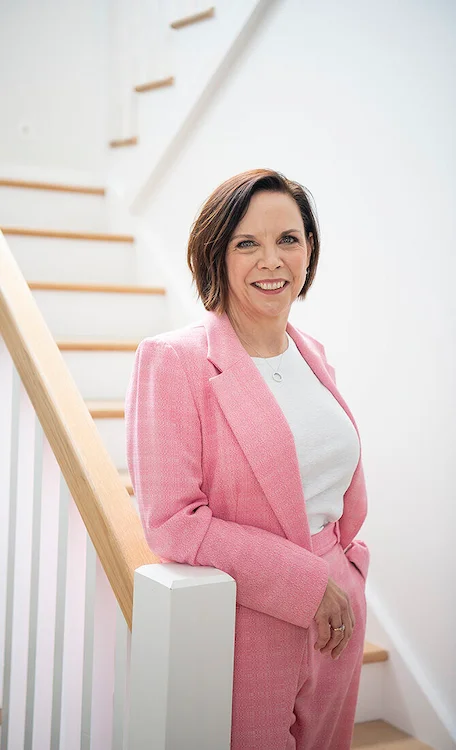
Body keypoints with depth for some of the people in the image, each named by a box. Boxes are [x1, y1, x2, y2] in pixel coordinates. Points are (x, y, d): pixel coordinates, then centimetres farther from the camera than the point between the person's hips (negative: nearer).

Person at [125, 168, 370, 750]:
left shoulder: (312, 355, 7)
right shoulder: (172, 359, -13)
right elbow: (172, 522, -18)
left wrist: (346, 570, 5)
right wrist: (309, 582, -16)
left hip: (334, 622, 6)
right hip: (242, 629, -6)